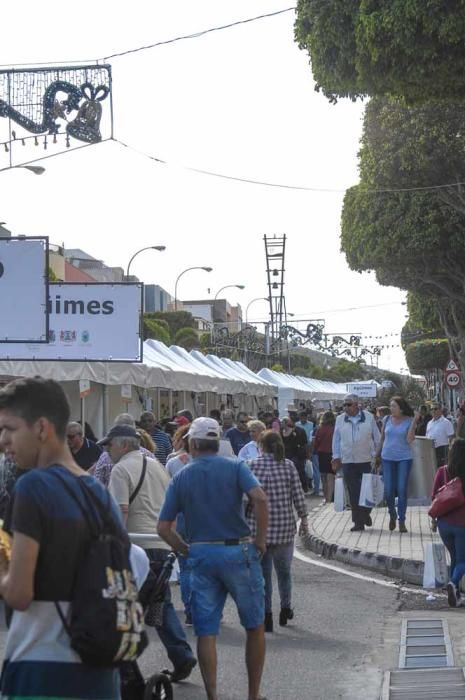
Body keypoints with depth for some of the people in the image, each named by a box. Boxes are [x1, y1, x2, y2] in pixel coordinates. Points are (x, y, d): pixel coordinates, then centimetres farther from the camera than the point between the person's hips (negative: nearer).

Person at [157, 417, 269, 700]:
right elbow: (260, 498, -20)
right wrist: (260, 539, -10)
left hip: (200, 556, 2)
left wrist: (188, 551, 11)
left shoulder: (181, 478, 6)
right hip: (238, 551, -2)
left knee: (206, 632, 5)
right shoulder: (235, 467, -1)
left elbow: (164, 528, 1)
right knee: (255, 627, 12)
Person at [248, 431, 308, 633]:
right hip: (285, 526, 3)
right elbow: (298, 495, -1)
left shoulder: (253, 465, -7)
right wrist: (303, 518, 9)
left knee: (262, 572, 5)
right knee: (284, 570, 20)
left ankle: (266, 615, 6)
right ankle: (286, 608, 29)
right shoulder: (288, 465, 0)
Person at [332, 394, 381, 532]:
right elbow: (336, 439, 11)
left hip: (366, 460, -1)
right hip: (348, 461, 1)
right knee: (354, 493, 0)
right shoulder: (340, 420, 6)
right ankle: (358, 522, 4)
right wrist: (336, 457, 5)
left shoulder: (369, 417, 2)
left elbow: (377, 437, 7)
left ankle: (365, 514, 26)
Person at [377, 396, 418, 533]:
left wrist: (414, 422, -18)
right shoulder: (387, 419, 5)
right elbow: (382, 438, 15)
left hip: (404, 458, -2)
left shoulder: (409, 421, -3)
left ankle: (401, 521, 6)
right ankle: (392, 515, 25)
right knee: (388, 490, 0)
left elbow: (409, 440, -13)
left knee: (402, 490, -3)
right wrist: (377, 455, 16)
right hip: (388, 458, 2)